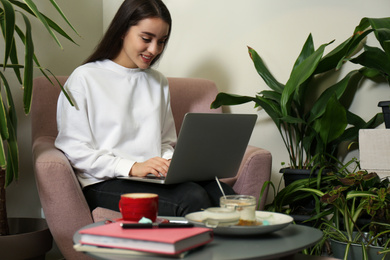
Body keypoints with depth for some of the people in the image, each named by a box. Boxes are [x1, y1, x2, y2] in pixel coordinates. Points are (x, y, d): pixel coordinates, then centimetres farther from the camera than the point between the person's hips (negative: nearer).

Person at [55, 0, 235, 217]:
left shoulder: (159, 83, 22)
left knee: (223, 195, -27)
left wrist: (170, 163, -1)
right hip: (106, 183, -5)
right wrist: (132, 167, -15)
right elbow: (75, 149, -4)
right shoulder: (85, 79, 3)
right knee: (192, 197, -33)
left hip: (156, 180, 5)